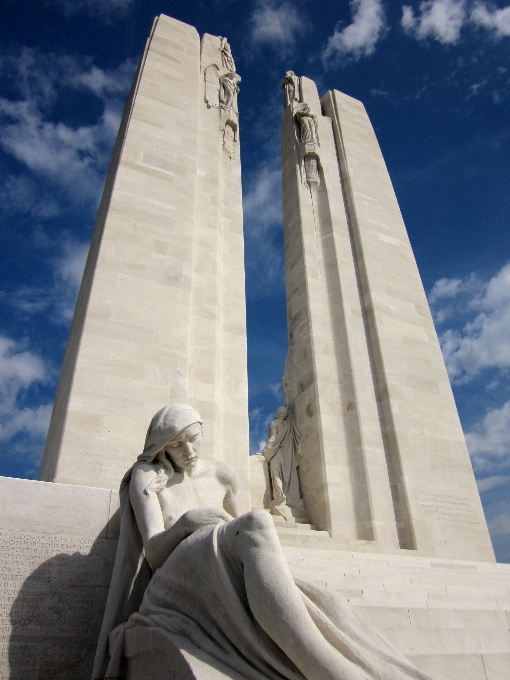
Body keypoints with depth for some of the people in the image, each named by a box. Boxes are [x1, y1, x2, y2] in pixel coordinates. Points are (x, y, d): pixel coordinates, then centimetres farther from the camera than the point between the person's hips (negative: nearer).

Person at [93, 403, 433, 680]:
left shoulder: (221, 474, 17)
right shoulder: (146, 476, 5)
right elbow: (153, 555, -6)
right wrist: (186, 522, -26)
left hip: (233, 581, 5)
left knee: (328, 608, -31)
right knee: (257, 522, -37)